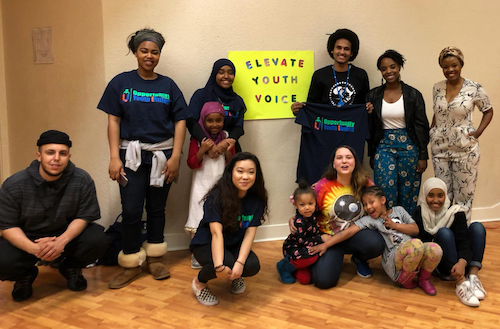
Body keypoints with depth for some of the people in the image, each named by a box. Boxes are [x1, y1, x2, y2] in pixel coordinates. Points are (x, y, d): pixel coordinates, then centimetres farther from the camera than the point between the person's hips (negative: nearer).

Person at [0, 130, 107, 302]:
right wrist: (34, 248, -31)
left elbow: (84, 216, -11)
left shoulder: (82, 180, -16)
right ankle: (25, 275, 11)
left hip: (67, 235, 1)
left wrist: (62, 241, -31)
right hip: (26, 239, -1)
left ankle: (71, 268, 9)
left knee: (98, 240, -26)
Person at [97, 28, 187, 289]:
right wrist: (114, 157, -8)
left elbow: (180, 121, 2)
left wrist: (175, 157, -6)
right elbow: (114, 121, -1)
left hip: (162, 156, 1)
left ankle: (154, 258, 25)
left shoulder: (168, 86, 5)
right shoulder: (121, 82, 2)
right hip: (131, 154, -1)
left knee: (157, 208, 10)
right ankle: (131, 264, 11)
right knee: (131, 211, -4)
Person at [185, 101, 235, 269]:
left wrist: (228, 152, -14)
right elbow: (191, 164, -4)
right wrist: (202, 150, -19)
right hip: (202, 185, -2)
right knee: (199, 219, -1)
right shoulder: (197, 139, -4)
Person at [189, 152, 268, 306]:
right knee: (227, 263, -34)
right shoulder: (217, 196, -23)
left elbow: (250, 233, -15)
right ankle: (199, 282, -3)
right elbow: (216, 233, -30)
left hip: (234, 245, 4)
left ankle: (236, 276, 11)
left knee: (253, 266, -26)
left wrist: (240, 262, -31)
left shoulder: (257, 200, -10)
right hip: (206, 244, -4)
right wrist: (219, 266, -42)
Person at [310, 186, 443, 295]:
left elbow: (415, 230, 14)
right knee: (416, 244, -35)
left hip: (415, 252, 4)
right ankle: (404, 279, -4)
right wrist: (325, 245, -12)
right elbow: (348, 232, -4)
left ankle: (424, 278, 6)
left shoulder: (398, 210, 16)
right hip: (393, 258, -4)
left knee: (435, 249, -28)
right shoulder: (369, 220, 6)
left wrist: (394, 225, 1)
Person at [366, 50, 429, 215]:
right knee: (385, 191, -5)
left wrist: (423, 156, -3)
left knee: (408, 193, 5)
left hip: (408, 146, -1)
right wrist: (371, 154, 8)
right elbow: (370, 127, 8)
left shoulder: (413, 95, -1)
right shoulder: (373, 96, 4)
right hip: (383, 147, 1)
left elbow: (422, 127, 0)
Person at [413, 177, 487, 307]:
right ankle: (461, 283, -40)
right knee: (444, 232, -28)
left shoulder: (456, 212, -5)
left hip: (457, 261, 2)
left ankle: (473, 277, -29)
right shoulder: (419, 214, -6)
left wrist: (462, 262, -34)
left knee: (477, 227, -15)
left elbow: (463, 240, -17)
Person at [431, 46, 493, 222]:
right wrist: (431, 132, 6)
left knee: (464, 194, 5)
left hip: (465, 149, -4)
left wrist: (478, 132, -8)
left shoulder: (474, 88, -8)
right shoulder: (437, 88, 3)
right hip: (440, 147, 4)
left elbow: (488, 111, 4)